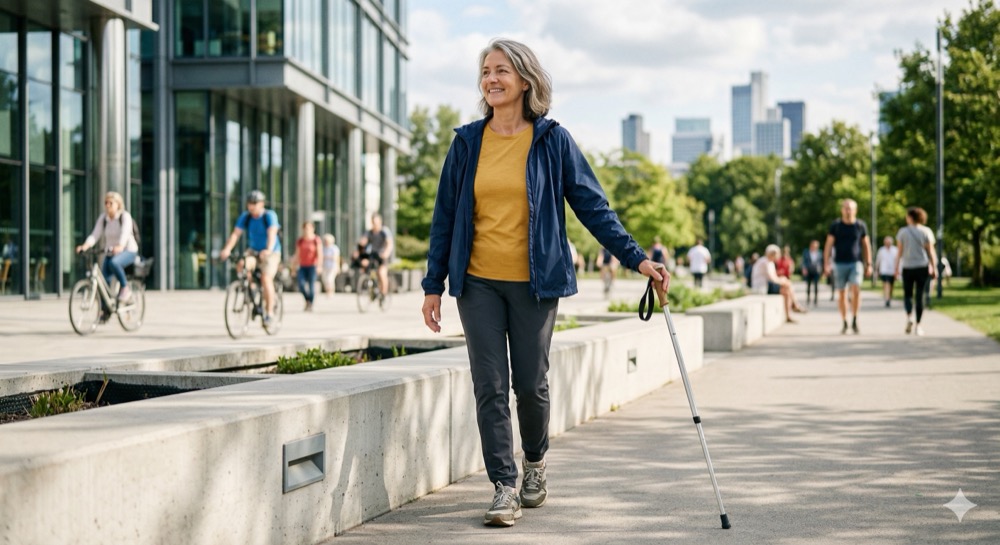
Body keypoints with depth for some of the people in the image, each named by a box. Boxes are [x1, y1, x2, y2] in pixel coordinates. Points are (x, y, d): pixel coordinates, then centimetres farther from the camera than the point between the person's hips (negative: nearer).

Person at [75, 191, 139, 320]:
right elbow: (95, 234, -9)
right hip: (110, 253, 5)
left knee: (114, 263, -37)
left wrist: (120, 246, -48)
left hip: (128, 251, -5)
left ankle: (125, 288, -15)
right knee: (104, 279, -10)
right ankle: (105, 310, 3)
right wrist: (86, 245, -30)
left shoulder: (125, 216, -10)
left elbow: (125, 232, -28)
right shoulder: (103, 218, 3)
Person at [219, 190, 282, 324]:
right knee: (242, 265, -27)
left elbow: (272, 233, -31)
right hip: (253, 251, 4)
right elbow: (236, 233, -15)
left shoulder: (270, 215, -17)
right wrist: (227, 249, -32)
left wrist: (268, 250, -50)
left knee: (266, 279, -22)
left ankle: (269, 312, -12)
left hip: (270, 253, -4)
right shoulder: (245, 216, -6)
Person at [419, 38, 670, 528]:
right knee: (490, 386, -3)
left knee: (530, 383, 5)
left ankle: (535, 462, 32)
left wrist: (635, 258, -6)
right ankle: (504, 487, 4)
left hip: (534, 283, -1)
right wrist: (433, 284, 7)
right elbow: (445, 215, 9)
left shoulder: (552, 140, 0)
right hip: (478, 283, 1)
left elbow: (592, 206, 1)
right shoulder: (467, 142, 5)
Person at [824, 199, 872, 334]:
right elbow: (828, 245, 3)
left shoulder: (860, 226, 4)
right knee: (841, 294, 3)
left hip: (856, 263, -1)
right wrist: (826, 264, -4)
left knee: (856, 290, -18)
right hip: (840, 263, 1)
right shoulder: (835, 226, 2)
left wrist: (868, 264, 10)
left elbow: (866, 245, 12)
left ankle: (854, 321, -10)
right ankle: (844, 323, 14)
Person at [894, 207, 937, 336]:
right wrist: (934, 267, 1)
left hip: (907, 267, 0)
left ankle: (909, 316, -16)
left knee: (907, 294, 11)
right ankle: (918, 325, 3)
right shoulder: (926, 231, 0)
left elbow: (900, 252, -2)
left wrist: (897, 267, 4)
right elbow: (930, 251, -3)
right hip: (922, 267, 0)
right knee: (919, 295, 5)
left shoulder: (902, 232, -1)